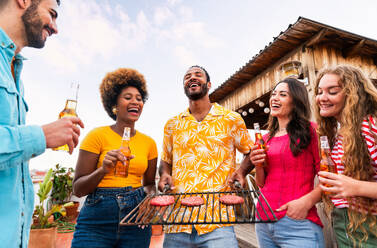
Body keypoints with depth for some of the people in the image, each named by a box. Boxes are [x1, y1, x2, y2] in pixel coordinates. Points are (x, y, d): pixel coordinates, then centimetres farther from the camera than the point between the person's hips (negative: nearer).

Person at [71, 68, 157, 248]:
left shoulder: (149, 143, 3)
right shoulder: (98, 135, -7)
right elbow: (78, 189, -6)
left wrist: (152, 194, -9)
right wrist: (103, 170, -24)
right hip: (97, 221, -3)